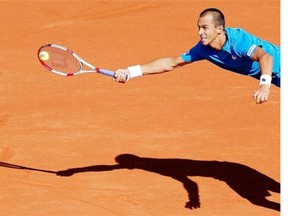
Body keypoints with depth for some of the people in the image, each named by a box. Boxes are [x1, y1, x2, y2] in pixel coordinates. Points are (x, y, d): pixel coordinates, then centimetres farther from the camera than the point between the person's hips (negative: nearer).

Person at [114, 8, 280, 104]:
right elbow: (171, 63, -6)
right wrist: (130, 72, -14)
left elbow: (265, 56, -52)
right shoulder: (204, 49, -14)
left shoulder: (238, 39, -35)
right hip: (269, 77, 6)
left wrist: (265, 84, -71)